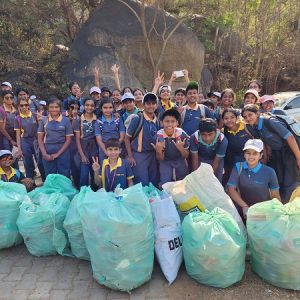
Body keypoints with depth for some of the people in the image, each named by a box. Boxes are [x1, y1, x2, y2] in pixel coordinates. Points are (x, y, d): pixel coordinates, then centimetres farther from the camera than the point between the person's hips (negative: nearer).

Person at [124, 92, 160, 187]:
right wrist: (130, 156, -11)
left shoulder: (157, 121, 4)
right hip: (139, 155, -5)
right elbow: (127, 138, -7)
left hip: (152, 155, 5)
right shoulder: (137, 119, -11)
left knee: (154, 183, 13)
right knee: (142, 184, 0)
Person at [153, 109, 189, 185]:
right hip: (165, 162, -1)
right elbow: (160, 159, -15)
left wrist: (181, 148, -35)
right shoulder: (158, 136, -24)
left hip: (180, 162, 1)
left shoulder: (182, 134, -24)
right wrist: (158, 151, -37)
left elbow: (186, 156, -14)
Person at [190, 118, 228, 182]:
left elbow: (216, 162, -23)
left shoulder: (222, 140, -35)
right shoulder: (194, 137, -33)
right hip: (200, 159, 0)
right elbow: (195, 159, -20)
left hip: (215, 160, 0)